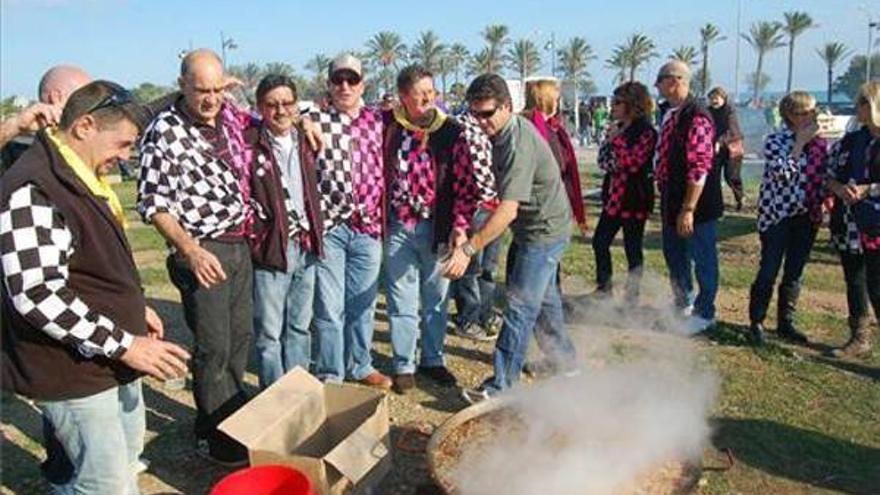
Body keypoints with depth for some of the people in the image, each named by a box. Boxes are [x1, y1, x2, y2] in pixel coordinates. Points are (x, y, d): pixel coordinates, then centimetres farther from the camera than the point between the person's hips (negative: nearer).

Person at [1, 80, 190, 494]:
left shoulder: (80, 176, 10)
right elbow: (36, 296, -30)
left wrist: (135, 308, 14)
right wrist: (124, 344, -27)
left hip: (110, 358, 10)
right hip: (73, 370, -10)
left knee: (128, 448, 24)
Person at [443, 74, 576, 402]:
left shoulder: (518, 144, -27)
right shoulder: (508, 130, 4)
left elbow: (508, 210, -35)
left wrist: (468, 249, -39)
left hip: (544, 230, -10)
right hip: (540, 227, 10)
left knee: (520, 307, -7)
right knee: (544, 299, 20)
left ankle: (502, 387, 0)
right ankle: (565, 362, 37)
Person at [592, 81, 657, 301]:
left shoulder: (646, 132, -11)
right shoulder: (618, 128, 11)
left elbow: (632, 163, -19)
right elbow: (603, 160, 11)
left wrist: (617, 141, -14)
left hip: (634, 199, -8)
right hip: (614, 196, 8)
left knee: (633, 249, 3)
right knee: (600, 242, 10)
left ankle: (632, 295, 17)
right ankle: (603, 288, 26)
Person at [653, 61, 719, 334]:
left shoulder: (696, 118, -20)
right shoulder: (671, 115, 9)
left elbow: (699, 169, -24)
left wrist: (688, 209, -23)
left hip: (696, 207, -9)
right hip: (672, 202, 9)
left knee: (702, 260, 7)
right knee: (674, 255, 21)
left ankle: (704, 313, 22)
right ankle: (684, 303, 39)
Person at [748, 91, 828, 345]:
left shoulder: (819, 144, 7)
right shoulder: (775, 141, -8)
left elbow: (825, 178, 16)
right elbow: (782, 173, -22)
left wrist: (826, 200, 0)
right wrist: (800, 143, -17)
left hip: (807, 217, 5)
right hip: (777, 215, -5)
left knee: (795, 274, 12)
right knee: (768, 273, -3)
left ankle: (785, 323, 24)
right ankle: (756, 322, 11)